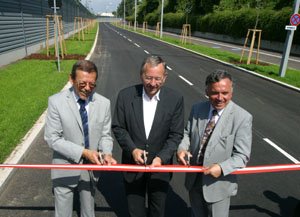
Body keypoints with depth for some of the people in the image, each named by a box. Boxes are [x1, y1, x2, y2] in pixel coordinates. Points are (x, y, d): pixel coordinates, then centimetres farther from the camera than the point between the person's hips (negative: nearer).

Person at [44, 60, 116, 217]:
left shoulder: (104, 103, -7)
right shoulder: (56, 101, -15)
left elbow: (105, 135, 0)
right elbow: (52, 138, -15)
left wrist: (107, 154, -20)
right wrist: (83, 152, -23)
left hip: (91, 168, 3)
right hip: (65, 170, -2)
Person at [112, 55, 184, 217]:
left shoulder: (175, 99, -13)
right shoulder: (125, 95, -12)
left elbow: (176, 135, -9)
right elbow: (118, 127, -5)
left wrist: (161, 158, -22)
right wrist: (132, 149, -18)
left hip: (161, 164, 0)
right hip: (133, 164, 0)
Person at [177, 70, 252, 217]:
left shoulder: (243, 118, -20)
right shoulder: (197, 109, -5)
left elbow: (242, 156, -17)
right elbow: (187, 133, 5)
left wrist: (221, 168, -34)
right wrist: (181, 148, -15)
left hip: (218, 183, -4)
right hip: (194, 178, 4)